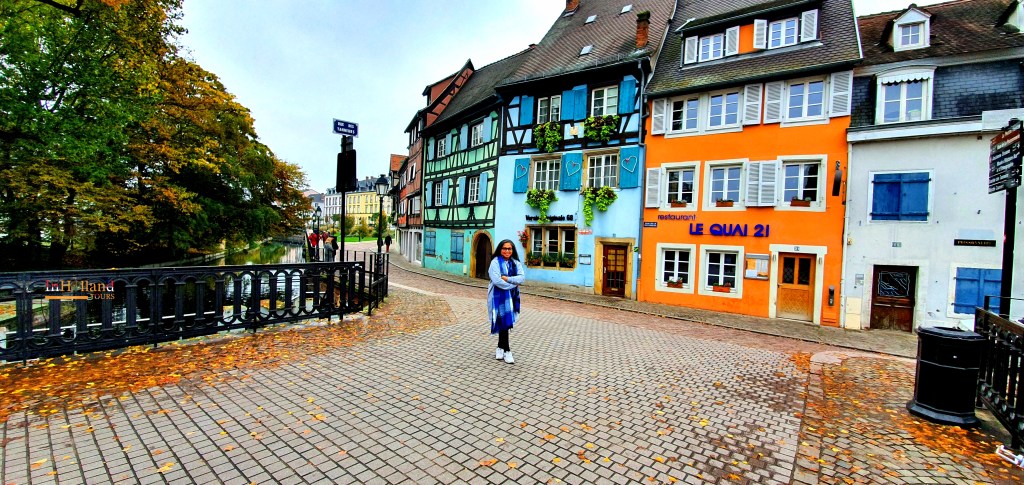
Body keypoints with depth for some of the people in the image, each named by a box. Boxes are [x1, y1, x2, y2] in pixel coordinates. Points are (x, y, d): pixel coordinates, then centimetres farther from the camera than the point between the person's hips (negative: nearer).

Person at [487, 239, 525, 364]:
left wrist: (507, 279, -19)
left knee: (506, 322, 12)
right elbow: (496, 280, -20)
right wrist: (513, 284, -11)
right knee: (504, 322, -5)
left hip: (511, 297, 5)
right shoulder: (495, 262, -9)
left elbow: (522, 277, -7)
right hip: (499, 296, -5)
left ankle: (500, 347, 28)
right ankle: (506, 350, 5)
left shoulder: (516, 263, 6)